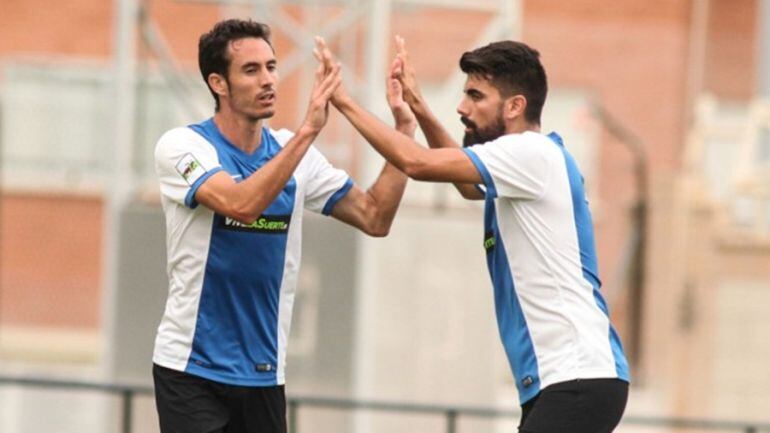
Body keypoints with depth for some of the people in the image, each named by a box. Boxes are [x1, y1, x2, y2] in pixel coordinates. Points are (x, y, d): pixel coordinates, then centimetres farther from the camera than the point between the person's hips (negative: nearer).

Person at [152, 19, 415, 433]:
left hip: (263, 375, 5)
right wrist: (307, 130, -29)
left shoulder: (293, 151, 6)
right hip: (192, 370, -5)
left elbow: (374, 218, 4)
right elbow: (241, 204, -28)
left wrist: (403, 131, -6)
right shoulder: (182, 146, -10)